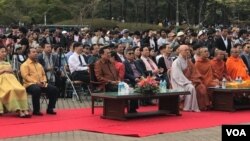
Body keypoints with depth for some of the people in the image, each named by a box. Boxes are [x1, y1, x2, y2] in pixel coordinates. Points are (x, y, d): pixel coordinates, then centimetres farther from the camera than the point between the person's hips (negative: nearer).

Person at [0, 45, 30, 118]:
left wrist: (10, 71, 5)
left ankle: (25, 110, -39)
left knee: (22, 89, -28)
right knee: (12, 90, -37)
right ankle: (18, 111, -41)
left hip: (11, 79, 5)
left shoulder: (7, 63, 33)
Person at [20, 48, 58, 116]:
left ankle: (50, 109, -2)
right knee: (37, 90, -40)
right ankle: (36, 110, -25)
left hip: (41, 84, 7)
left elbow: (43, 74, 25)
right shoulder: (25, 65, 0)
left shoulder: (39, 65, 24)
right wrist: (36, 82, -20)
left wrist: (44, 81, 2)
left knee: (55, 89, -12)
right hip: (30, 84, -7)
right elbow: (25, 76, -12)